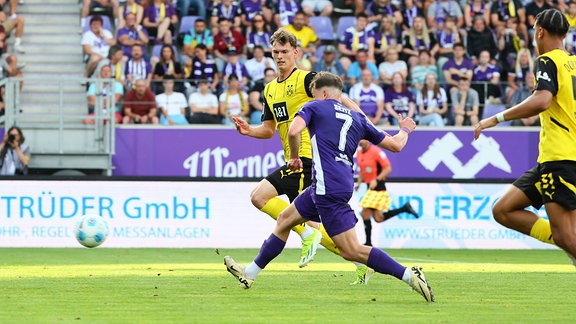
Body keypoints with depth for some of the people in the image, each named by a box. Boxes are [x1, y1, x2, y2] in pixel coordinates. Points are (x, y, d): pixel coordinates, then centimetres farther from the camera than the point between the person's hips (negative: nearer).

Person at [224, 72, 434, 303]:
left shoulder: (314, 107, 4)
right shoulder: (357, 119, 19)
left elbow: (294, 131, -16)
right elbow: (396, 145, 21)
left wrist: (294, 158, 3)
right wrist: (405, 130, 45)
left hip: (328, 187, -8)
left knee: (352, 251, -10)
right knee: (285, 219, 22)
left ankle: (410, 276, -17)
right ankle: (250, 274, 30)